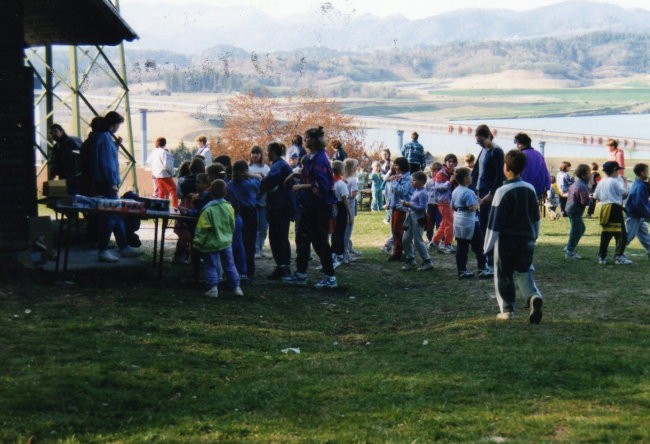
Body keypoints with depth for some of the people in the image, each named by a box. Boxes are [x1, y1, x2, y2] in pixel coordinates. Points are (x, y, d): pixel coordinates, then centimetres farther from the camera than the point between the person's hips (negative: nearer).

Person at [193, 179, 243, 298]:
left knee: (211, 266, 5)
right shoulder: (229, 207, -3)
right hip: (226, 242, 4)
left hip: (211, 244, -4)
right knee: (229, 265, 14)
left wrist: (197, 243, -6)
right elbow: (232, 226, 8)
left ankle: (213, 288, -1)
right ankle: (236, 287, 14)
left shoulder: (208, 209, -18)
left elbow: (202, 229, -14)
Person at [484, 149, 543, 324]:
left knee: (504, 276, 9)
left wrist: (487, 246, -4)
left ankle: (507, 310, 12)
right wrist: (533, 237, 28)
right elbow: (536, 218, 14)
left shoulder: (502, 192, -15)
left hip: (506, 241, -5)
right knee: (524, 272, 14)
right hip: (527, 240, 5)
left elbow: (494, 222, -13)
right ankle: (534, 296, -12)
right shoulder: (530, 189, 3)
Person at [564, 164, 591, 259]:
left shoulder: (575, 184, 10)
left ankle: (569, 247, 25)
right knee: (576, 231, -1)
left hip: (570, 208, 11)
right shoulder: (582, 187, -21)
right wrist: (590, 199, -4)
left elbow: (568, 194, 19)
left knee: (581, 228, 21)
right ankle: (570, 252, 5)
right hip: (575, 211, -11)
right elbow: (585, 202, -25)